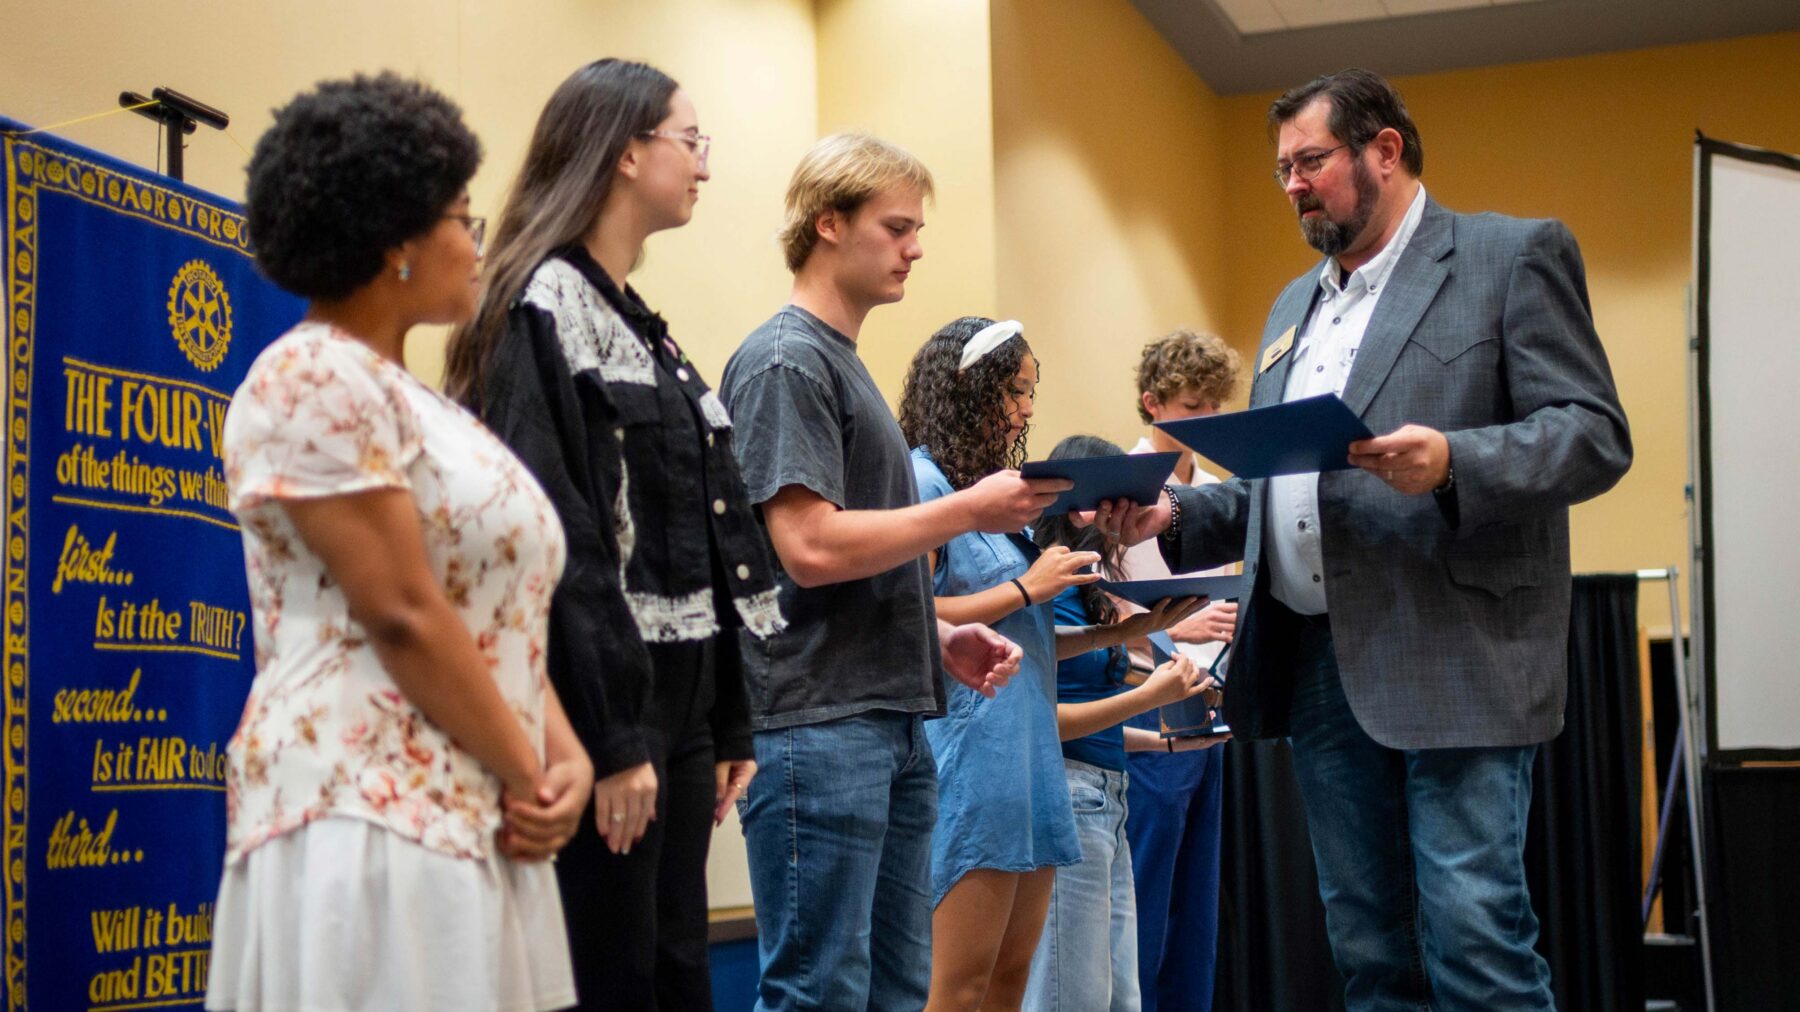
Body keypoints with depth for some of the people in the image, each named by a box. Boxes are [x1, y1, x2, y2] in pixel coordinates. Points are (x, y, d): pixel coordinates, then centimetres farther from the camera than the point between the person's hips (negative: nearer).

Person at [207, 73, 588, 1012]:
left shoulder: (408, 396, 19)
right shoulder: (313, 378, -11)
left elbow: (501, 617, 14)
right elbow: (404, 615, -17)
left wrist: (564, 755, -1)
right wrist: (527, 774, -9)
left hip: (467, 813, 9)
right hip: (369, 814, -9)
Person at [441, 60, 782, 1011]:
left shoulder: (641, 324, 17)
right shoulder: (546, 304, -10)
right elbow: (551, 532, -18)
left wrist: (726, 721, 14)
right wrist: (612, 737, -21)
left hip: (678, 695, 9)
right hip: (602, 703, -9)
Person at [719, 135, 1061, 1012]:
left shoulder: (845, 363, 19)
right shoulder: (785, 361, -9)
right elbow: (810, 547, -20)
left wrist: (941, 637, 10)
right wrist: (970, 509, -14)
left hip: (891, 721, 10)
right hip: (818, 726, -9)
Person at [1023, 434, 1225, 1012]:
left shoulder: (1085, 589, 16)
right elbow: (1041, 719, -16)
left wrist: (1166, 740, 16)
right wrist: (1149, 696, -18)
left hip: (1108, 802, 10)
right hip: (1068, 796, -10)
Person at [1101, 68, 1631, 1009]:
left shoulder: (1514, 255, 1)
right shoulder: (1294, 305, 22)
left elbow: (1594, 434, -9)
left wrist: (1453, 461, -25)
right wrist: (1175, 514, 5)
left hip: (1454, 658, -7)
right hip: (1317, 664, 7)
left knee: (1473, 931, -12)